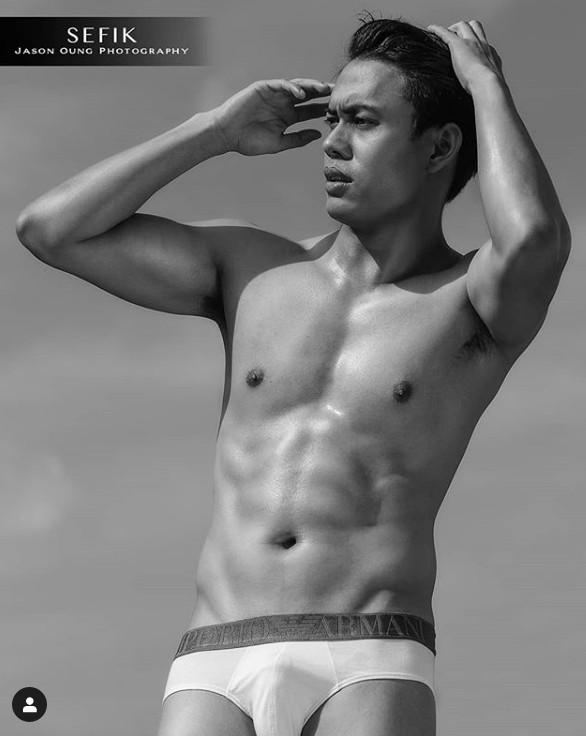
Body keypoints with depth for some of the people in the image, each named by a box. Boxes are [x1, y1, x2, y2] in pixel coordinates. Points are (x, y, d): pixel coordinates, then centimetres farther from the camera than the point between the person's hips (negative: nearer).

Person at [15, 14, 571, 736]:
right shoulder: (254, 270, 17)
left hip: (369, 672, -3)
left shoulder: (475, 300, 8)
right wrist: (220, 128, 13)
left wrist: (487, 81, -1)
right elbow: (48, 228, 12)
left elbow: (536, 241, -18)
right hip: (216, 669, 3)